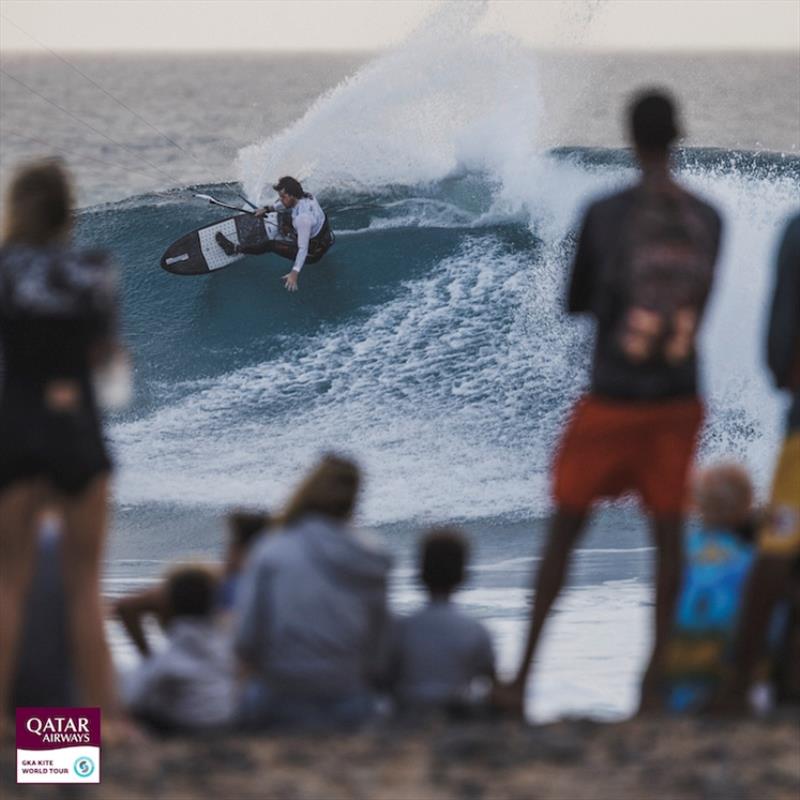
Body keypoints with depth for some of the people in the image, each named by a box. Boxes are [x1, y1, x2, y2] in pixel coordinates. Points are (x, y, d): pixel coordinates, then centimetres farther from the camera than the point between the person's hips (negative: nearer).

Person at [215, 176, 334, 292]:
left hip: (313, 253, -8)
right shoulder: (307, 196, -12)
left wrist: (294, 274, -43)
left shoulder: (302, 218, -38)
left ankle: (234, 249, 11)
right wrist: (268, 208, 5)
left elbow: (303, 249, -39)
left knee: (269, 244, -6)